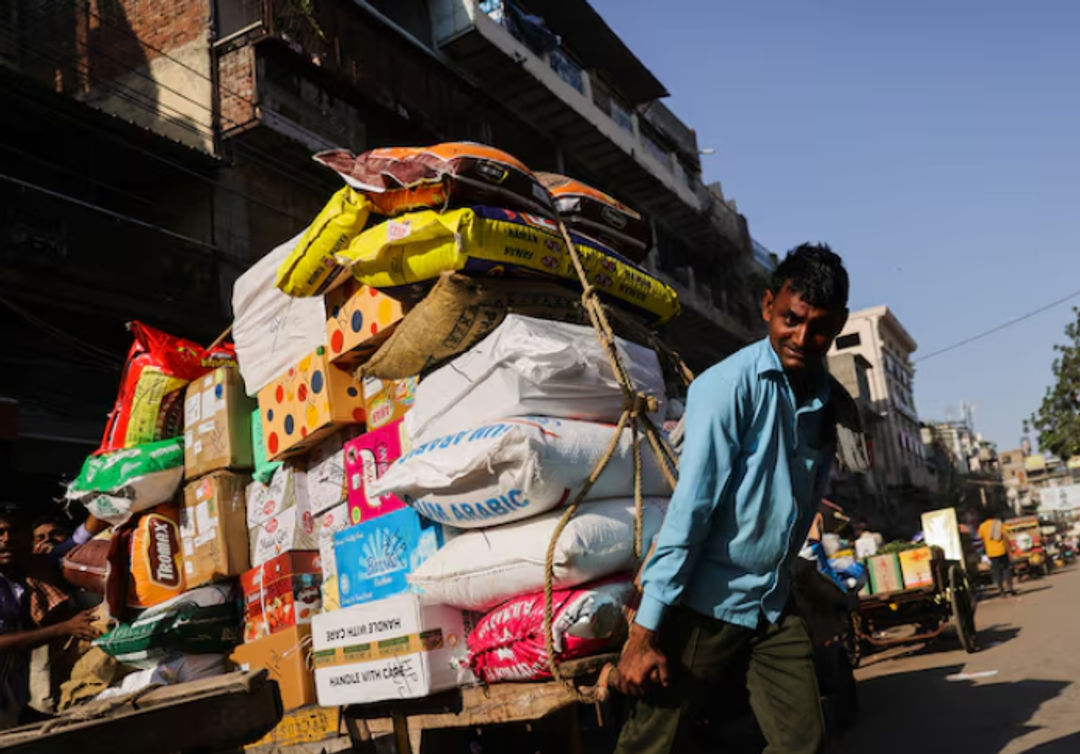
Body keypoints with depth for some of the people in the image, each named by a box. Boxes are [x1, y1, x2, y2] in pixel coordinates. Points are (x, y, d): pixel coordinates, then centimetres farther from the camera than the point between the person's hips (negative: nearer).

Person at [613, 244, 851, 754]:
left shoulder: (830, 400, 5)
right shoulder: (729, 386, -15)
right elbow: (689, 506, -20)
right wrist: (647, 629, -21)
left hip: (773, 606, 6)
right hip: (706, 602, -6)